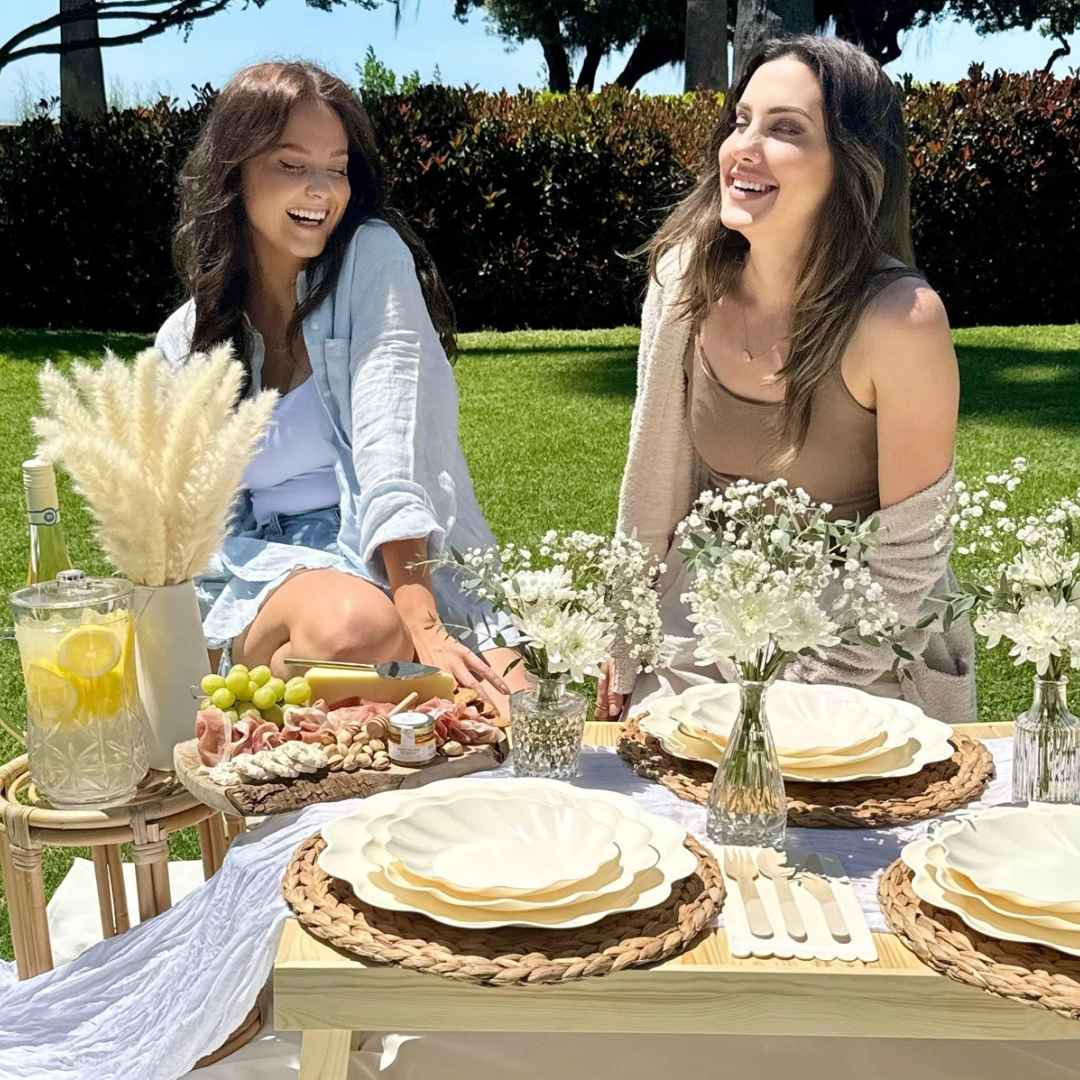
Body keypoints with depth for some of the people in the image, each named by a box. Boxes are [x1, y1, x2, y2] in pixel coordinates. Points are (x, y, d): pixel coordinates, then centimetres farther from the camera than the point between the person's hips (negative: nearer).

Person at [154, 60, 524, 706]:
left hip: (403, 563, -1)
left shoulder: (374, 256, 1)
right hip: (261, 575, 2)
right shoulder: (186, 339, 10)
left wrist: (420, 621, -26)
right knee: (353, 624, -36)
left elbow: (390, 447, -14)